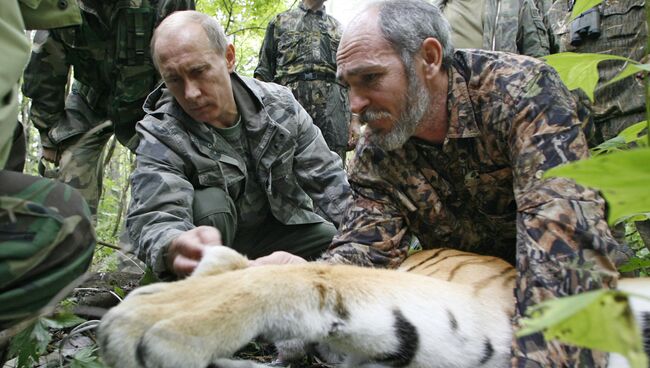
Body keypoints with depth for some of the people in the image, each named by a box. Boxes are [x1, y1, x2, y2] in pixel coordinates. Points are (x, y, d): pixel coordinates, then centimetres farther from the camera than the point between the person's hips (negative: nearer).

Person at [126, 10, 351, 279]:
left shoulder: (279, 103, -9)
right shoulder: (160, 135, -19)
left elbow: (328, 179, -4)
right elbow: (153, 219, -36)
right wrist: (175, 249, -61)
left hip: (280, 228, 3)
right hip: (211, 242, -3)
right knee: (209, 204, -33)